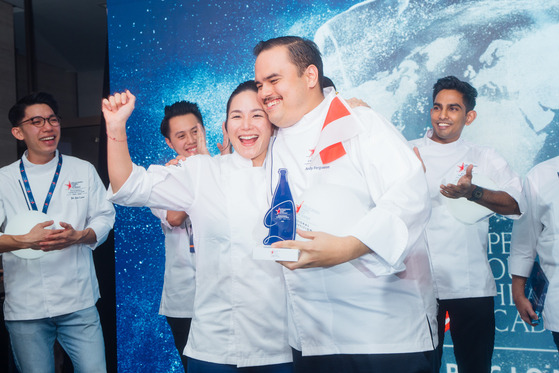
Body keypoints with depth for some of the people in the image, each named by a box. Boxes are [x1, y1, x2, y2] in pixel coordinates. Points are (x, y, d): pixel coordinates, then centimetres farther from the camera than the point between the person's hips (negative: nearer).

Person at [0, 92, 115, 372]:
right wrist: (25, 241, -24)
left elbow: (104, 217, 8)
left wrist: (78, 236, -12)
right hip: (25, 308, 0)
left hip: (78, 302, 1)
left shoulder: (83, 171, 6)